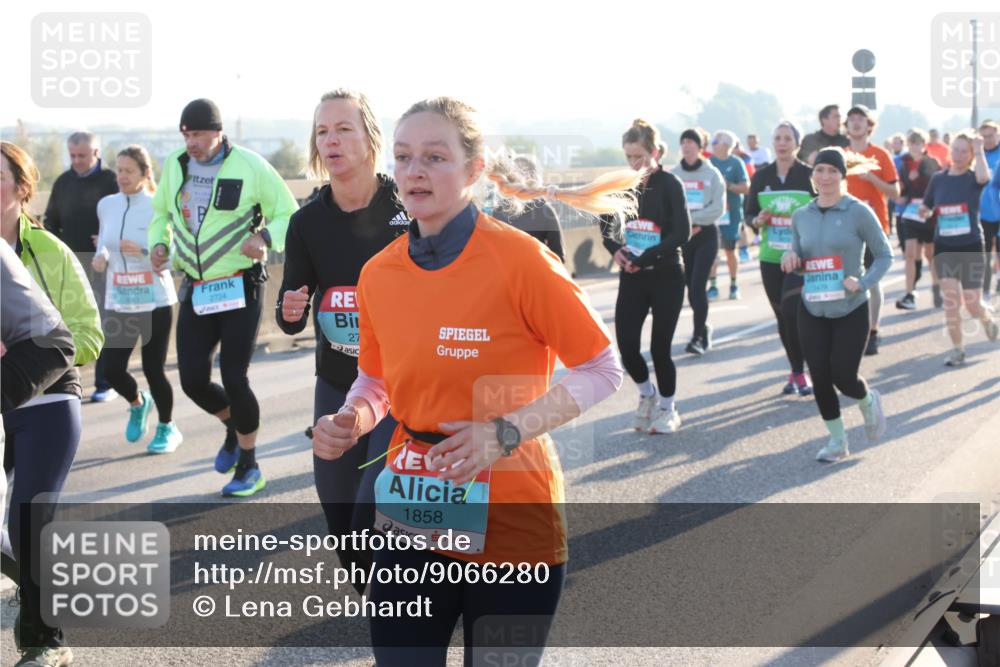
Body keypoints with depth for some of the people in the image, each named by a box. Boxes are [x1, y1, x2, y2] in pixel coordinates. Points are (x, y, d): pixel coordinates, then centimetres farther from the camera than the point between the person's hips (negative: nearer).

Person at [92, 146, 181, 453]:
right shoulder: (106, 205, 5)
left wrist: (142, 251, -25)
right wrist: (101, 256, -1)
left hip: (155, 301, -4)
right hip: (118, 302, 4)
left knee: (153, 369, -1)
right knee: (112, 368, -5)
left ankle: (167, 428, 24)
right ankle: (137, 404, 29)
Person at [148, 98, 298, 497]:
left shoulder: (249, 166, -12)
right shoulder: (175, 166, 3)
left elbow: (289, 214, -7)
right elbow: (161, 212, 19)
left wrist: (265, 237, -27)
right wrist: (158, 243, -2)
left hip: (241, 288, -5)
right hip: (195, 289, 5)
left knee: (234, 378, -5)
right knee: (193, 380, 1)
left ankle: (248, 466, 15)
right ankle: (233, 426, 35)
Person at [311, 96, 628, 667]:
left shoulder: (519, 258, -14)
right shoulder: (379, 274, 1)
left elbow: (603, 371, -8)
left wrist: (506, 432, -19)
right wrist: (352, 422, -6)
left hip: (511, 527, -4)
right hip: (413, 521, 4)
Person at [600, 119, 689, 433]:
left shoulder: (670, 184, -9)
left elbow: (682, 232, -18)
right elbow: (605, 224, 15)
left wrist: (643, 259, -23)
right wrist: (615, 249, -4)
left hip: (666, 277, -4)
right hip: (631, 278, 4)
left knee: (659, 347, -1)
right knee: (626, 345, -4)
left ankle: (667, 408, 23)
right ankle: (647, 394, 26)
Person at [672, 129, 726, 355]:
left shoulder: (712, 174, -3)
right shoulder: (673, 174, 3)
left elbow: (718, 208, -9)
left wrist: (690, 218, -16)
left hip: (706, 235, -3)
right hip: (682, 236, 3)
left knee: (698, 285, -12)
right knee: (691, 285, 8)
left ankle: (698, 336, -9)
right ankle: (703, 328, 27)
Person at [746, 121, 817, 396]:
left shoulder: (809, 175, -4)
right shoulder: (761, 177, 6)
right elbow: (749, 214, 10)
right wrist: (758, 220, -11)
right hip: (770, 258, 4)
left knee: (792, 310, -17)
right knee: (783, 316, 10)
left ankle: (800, 372, -4)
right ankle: (796, 371, 23)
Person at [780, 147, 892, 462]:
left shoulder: (858, 212, -9)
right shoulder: (801, 216, 4)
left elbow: (884, 255, -3)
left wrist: (863, 283, -19)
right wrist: (791, 258, -8)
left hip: (850, 310, -4)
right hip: (812, 310, 4)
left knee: (844, 377, -4)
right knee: (820, 378, 3)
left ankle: (869, 402, 33)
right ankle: (837, 440, 22)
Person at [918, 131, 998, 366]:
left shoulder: (973, 178, -5)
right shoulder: (938, 178, 3)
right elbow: (926, 209, 15)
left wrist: (979, 148, -23)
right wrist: (924, 211, -4)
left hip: (971, 248, -2)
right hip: (944, 248, 2)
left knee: (972, 304, 1)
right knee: (951, 301, -4)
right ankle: (957, 349, 8)